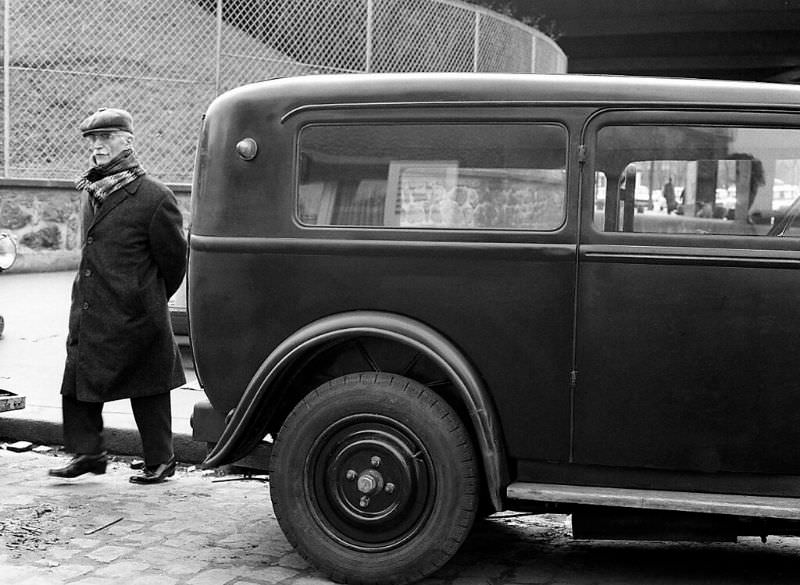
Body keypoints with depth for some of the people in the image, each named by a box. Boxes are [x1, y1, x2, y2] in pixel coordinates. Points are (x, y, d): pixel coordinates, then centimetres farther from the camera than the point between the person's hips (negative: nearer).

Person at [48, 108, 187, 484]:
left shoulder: (154, 196, -12)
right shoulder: (92, 192, 11)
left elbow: (174, 257, -5)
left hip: (135, 316, -7)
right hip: (88, 310, 7)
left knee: (148, 390, 4)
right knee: (78, 381, 7)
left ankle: (160, 462, 16)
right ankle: (87, 452, 20)